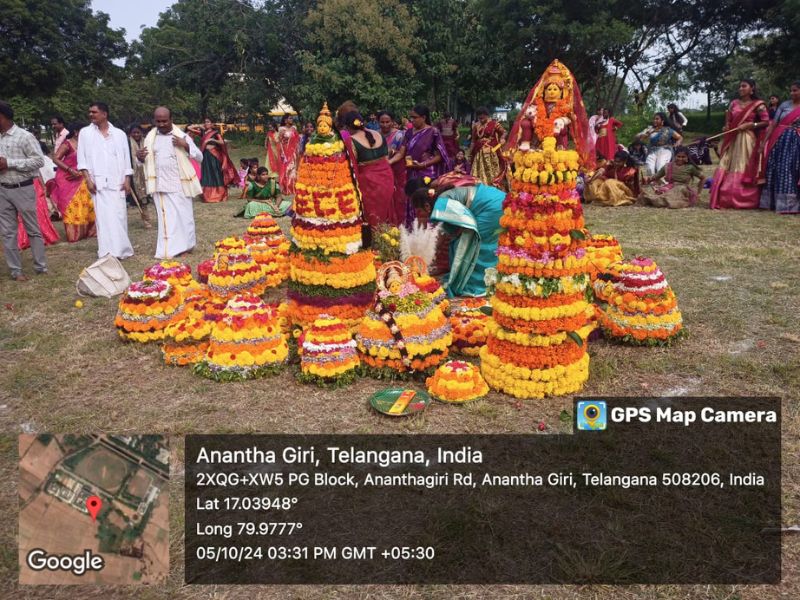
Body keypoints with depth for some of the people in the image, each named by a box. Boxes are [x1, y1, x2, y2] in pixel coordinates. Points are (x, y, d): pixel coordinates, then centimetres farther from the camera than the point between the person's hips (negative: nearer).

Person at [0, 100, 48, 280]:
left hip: (23, 189, -6)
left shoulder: (24, 136, -9)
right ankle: (16, 271, 13)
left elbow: (39, 160, -14)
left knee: (33, 230, 3)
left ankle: (41, 267, 12)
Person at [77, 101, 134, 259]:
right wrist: (88, 179, -7)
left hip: (117, 181, 1)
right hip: (98, 182, -1)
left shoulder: (119, 134, 10)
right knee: (103, 216, -6)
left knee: (119, 215, -1)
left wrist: (127, 180, 1)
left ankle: (121, 249, 11)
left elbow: (126, 158, 10)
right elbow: (82, 158, 4)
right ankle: (108, 251, -5)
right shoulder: (86, 132, 8)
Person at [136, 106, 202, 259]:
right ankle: (168, 250, 7)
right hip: (160, 185, 3)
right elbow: (146, 160, 19)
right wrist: (140, 158, -4)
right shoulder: (150, 137, 9)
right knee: (166, 218, 4)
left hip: (179, 184, -3)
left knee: (183, 215, 3)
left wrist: (186, 146, -18)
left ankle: (185, 245, 18)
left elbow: (200, 157, -3)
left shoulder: (182, 136, -1)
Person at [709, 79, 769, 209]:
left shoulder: (758, 105, -2)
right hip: (733, 140, 5)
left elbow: (766, 122, -4)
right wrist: (727, 126, 2)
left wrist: (750, 125, -13)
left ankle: (745, 200, 3)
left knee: (745, 170, -4)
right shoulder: (734, 103, 12)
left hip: (747, 140, -5)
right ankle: (725, 199, 4)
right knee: (727, 168, 1)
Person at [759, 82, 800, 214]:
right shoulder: (784, 105, 7)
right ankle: (772, 202, 10)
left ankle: (789, 204, 2)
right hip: (780, 141, 2)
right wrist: (764, 141, -3)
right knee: (777, 170, 3)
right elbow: (773, 124, 4)